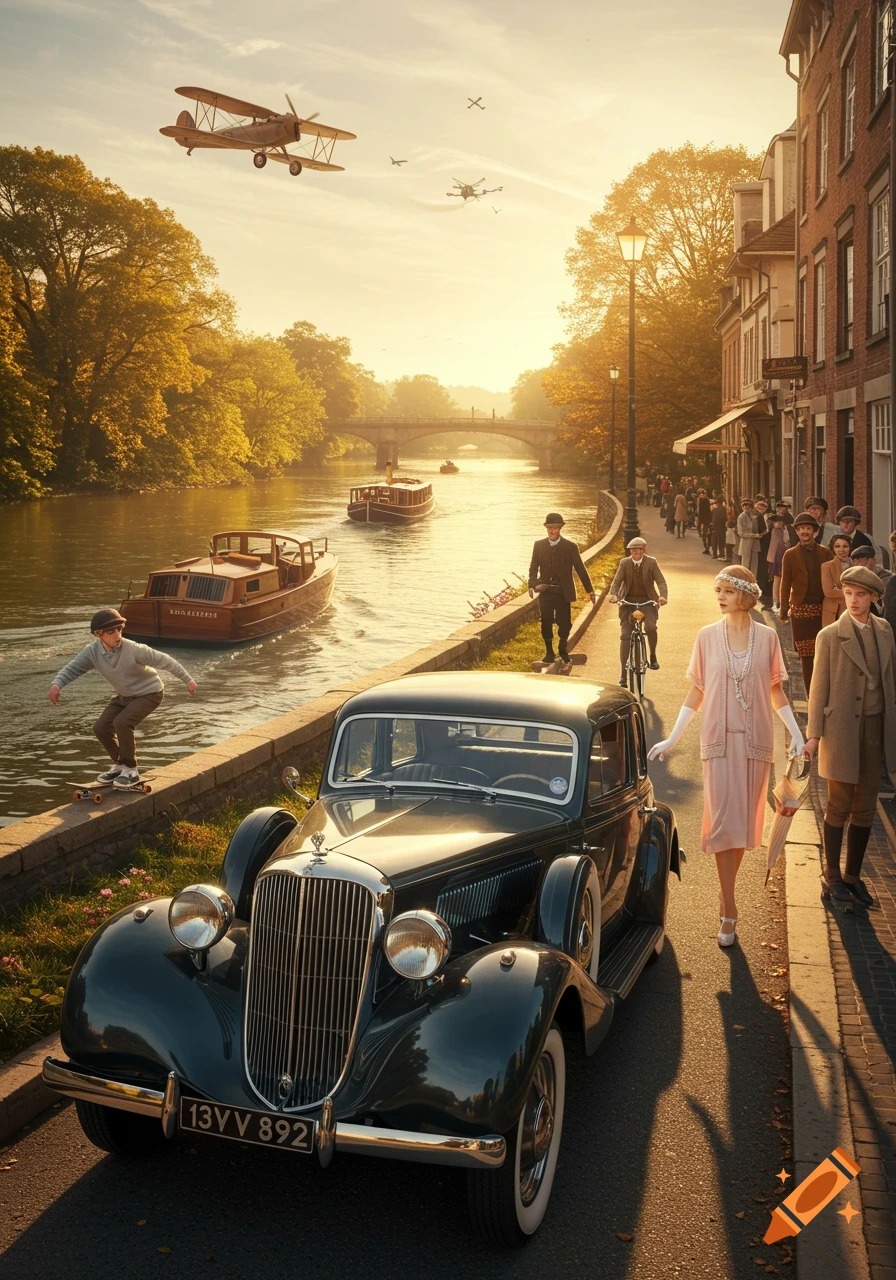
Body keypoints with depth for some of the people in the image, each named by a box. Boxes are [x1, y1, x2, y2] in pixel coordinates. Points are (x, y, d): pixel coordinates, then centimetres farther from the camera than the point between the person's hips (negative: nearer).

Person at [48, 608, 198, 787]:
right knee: (101, 728, -2)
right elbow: (72, 668, -12)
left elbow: (164, 660, -22)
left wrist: (187, 680, -15)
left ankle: (130, 770, -8)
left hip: (149, 693, -6)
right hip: (124, 695, 6)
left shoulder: (134, 650, -31)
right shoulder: (93, 652, -18)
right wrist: (56, 684, -34)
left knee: (122, 723, -26)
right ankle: (119, 764, 22)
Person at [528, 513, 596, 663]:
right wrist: (532, 585, -12)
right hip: (545, 591, 1)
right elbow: (533, 568, 5)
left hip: (563, 592, -1)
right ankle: (549, 652, 18)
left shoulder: (570, 547, -3)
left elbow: (580, 569, 0)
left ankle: (563, 649, 23)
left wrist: (590, 590, -1)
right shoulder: (539, 545, 3)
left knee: (565, 623, 0)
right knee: (546, 623, 1)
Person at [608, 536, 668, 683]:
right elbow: (616, 581, -11)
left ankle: (653, 656, 7)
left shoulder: (651, 562, -3)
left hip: (647, 601, -1)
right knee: (625, 636, -6)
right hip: (628, 601, 1)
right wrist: (613, 595, -32)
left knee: (651, 627, -25)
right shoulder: (624, 563, -2)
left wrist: (663, 596, -29)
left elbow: (660, 581, -10)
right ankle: (623, 675, -1)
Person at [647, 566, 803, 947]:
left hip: (755, 740, 1)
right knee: (722, 820, -6)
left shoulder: (767, 637, 1)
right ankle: (728, 911, -2)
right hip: (718, 739, -1)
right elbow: (697, 692, 5)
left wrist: (795, 732, 0)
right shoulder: (707, 636, 0)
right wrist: (672, 738, 2)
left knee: (744, 819, 6)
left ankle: (726, 893, 24)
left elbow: (776, 690, 8)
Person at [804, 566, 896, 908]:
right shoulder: (830, 636, -9)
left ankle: (853, 876, 24)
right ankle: (832, 876, 22)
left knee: (865, 808, 10)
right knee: (839, 806, 6)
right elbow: (819, 688, -6)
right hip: (842, 730, -4)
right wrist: (814, 734, -7)